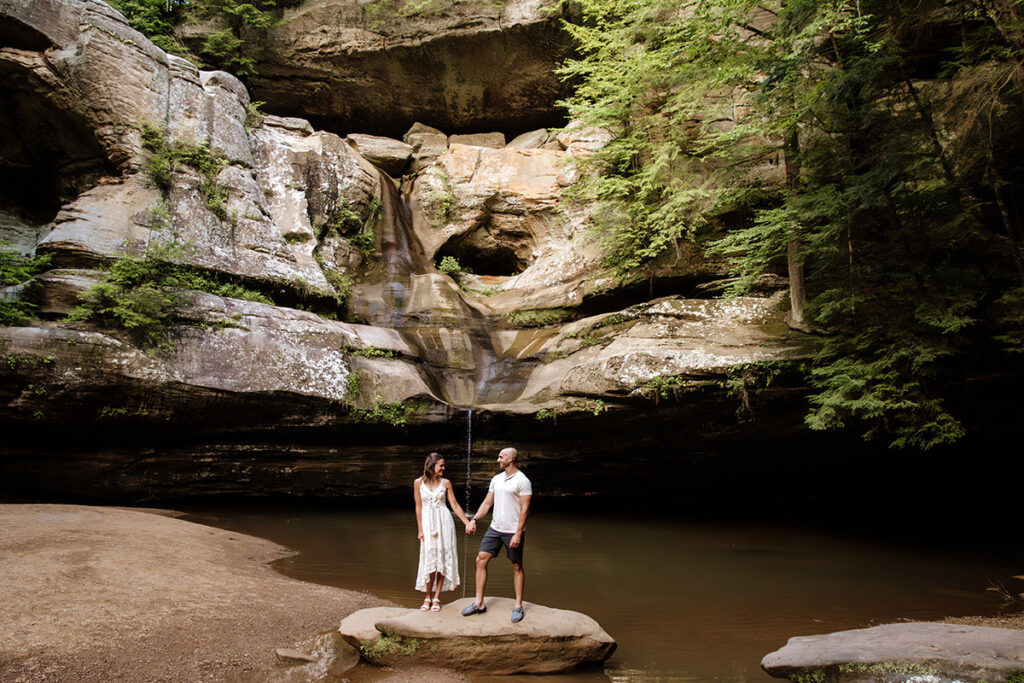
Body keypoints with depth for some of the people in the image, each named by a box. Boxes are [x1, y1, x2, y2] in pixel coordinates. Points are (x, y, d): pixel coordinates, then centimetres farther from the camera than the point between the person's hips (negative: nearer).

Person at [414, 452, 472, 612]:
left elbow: (455, 505, 7)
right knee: (430, 559, -5)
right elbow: (418, 507, 3)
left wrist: (467, 523, 3)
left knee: (443, 558, 0)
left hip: (444, 522, 1)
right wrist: (420, 530, 0)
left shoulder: (445, 483, 4)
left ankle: (436, 598, 8)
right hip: (428, 522, -1)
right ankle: (427, 597, 7)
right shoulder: (418, 483, 0)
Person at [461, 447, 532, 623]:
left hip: (513, 532, -6)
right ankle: (479, 604, 9)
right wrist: (474, 520, 1)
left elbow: (524, 509, -14)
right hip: (494, 529, 7)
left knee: (517, 567, 4)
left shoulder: (522, 481, -11)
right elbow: (487, 503, 14)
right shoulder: (496, 479, 10)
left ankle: (518, 607, 14)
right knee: (481, 560, 1)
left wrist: (518, 534, -18)